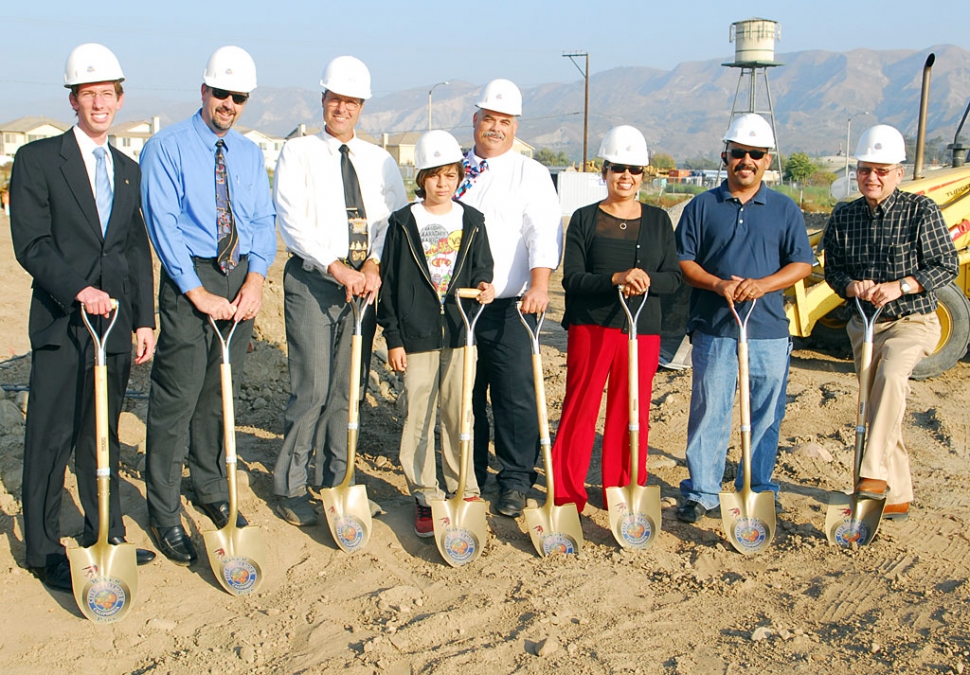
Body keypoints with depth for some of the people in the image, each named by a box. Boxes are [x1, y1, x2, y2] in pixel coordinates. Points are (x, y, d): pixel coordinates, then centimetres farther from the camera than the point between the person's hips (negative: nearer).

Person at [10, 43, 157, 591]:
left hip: (116, 322, 5)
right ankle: (44, 550, 13)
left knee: (103, 434, 13)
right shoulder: (39, 159, 0)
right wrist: (80, 290, -20)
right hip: (61, 323, -4)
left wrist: (145, 320, 7)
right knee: (51, 438, 1)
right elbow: (30, 244, -8)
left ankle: (107, 534, 25)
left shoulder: (129, 171, 15)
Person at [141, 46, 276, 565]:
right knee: (176, 399, -3)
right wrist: (199, 293, -16)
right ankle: (164, 515, 9)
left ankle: (211, 490, 31)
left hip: (242, 280, 5)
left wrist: (255, 278, -8)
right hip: (189, 278, -5)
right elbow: (163, 225, -10)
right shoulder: (166, 147, -3)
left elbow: (263, 221, 9)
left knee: (218, 394, 15)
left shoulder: (250, 153, 14)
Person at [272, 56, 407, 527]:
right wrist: (336, 267, -19)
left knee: (348, 389, 8)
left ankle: (335, 481, 21)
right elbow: (293, 222, -9)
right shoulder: (298, 153, 3)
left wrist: (374, 264, -14)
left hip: (364, 281, 4)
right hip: (311, 279, -3)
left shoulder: (380, 161, 13)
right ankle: (290, 487, 8)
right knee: (312, 388, -6)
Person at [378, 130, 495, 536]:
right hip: (416, 335, -1)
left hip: (460, 334, 2)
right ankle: (424, 496, 14)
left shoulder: (471, 221, 8)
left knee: (460, 414, 6)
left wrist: (483, 286, -12)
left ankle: (464, 491, 19)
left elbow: (481, 267, 13)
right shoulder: (404, 223, 2)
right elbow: (389, 283, 2)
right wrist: (393, 338, -2)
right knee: (418, 415, 2)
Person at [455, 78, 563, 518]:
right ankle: (467, 478, 25)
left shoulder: (530, 174, 3)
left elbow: (545, 232, -11)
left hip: (509, 308, -4)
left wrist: (539, 283, -28)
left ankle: (515, 484, 11)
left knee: (515, 396, -3)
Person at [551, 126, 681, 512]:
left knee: (632, 414, 7)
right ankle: (566, 494, 11)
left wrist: (647, 279, -18)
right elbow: (572, 278, -7)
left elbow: (674, 277, 4)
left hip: (642, 331, 2)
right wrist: (616, 279, -22)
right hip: (591, 326, -2)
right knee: (579, 410, 1)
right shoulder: (585, 219, 1)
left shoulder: (659, 221, 9)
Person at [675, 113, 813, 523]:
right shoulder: (702, 207, 6)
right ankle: (701, 492, 12)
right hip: (714, 330, -1)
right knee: (708, 412, 2)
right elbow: (683, 260, 3)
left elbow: (802, 263, 5)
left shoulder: (785, 210, 8)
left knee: (766, 414, 8)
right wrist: (718, 284, -14)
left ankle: (759, 487, 23)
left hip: (769, 331, 1)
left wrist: (762, 284, -13)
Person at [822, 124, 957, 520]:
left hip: (913, 321, -5)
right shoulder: (844, 217, 3)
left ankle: (874, 474, -34)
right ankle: (897, 496, 23)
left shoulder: (921, 211, -8)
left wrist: (899, 286, -23)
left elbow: (946, 266, -9)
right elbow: (833, 268, 8)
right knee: (877, 409, 9)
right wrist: (852, 286, -15)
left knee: (890, 376, -34)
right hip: (865, 324, 5)